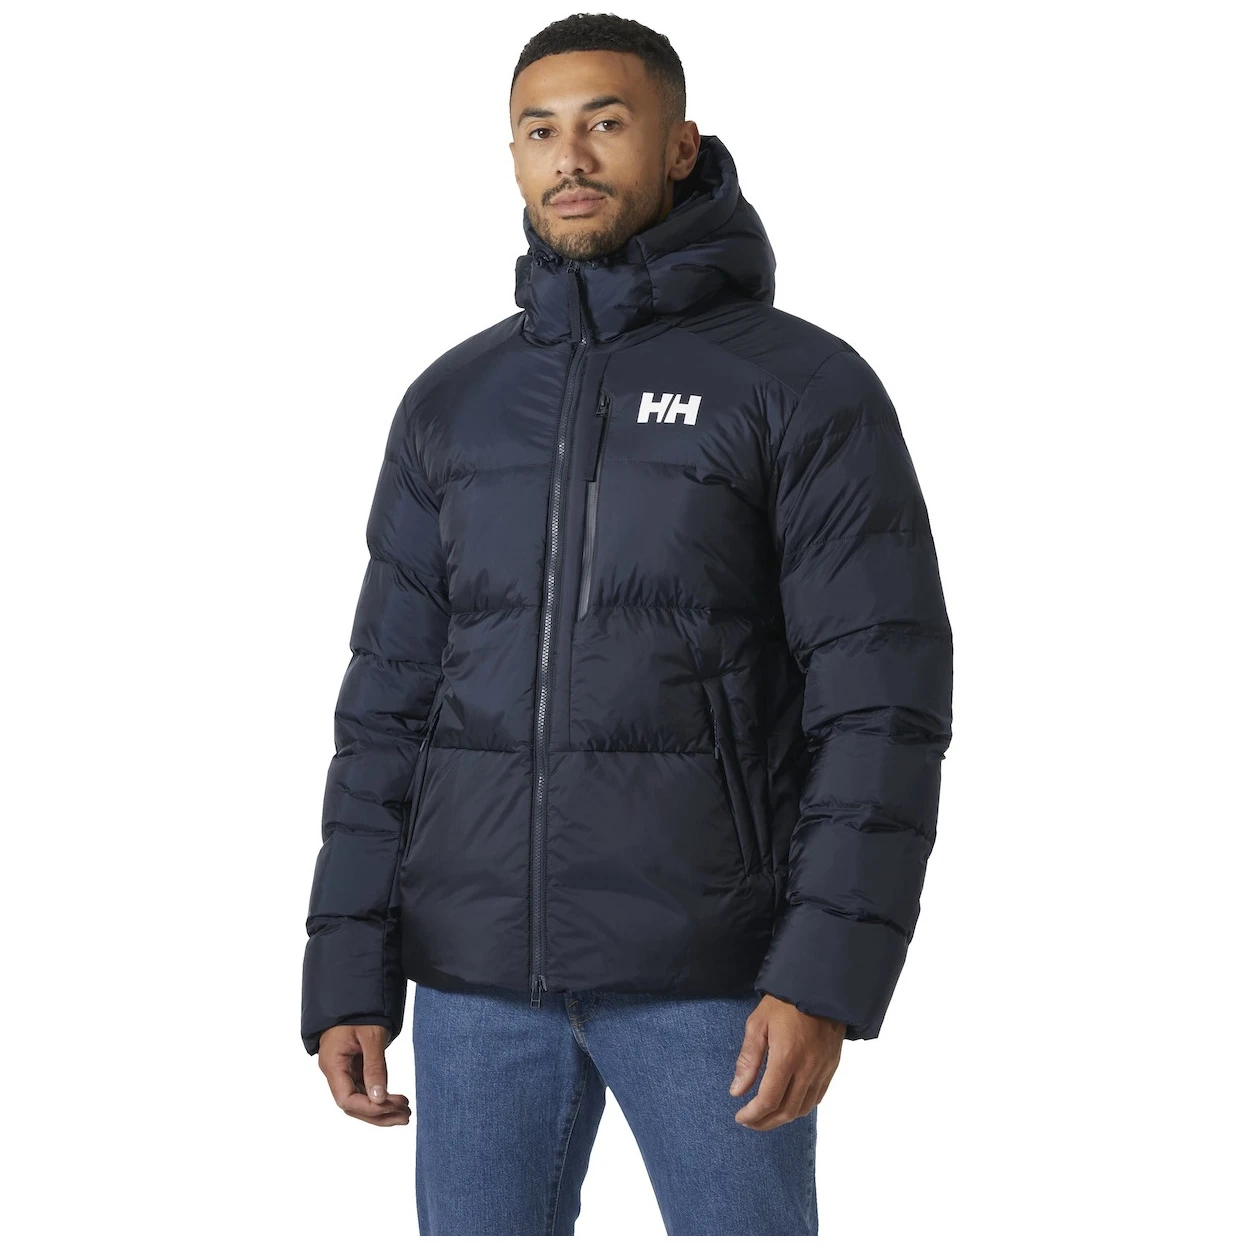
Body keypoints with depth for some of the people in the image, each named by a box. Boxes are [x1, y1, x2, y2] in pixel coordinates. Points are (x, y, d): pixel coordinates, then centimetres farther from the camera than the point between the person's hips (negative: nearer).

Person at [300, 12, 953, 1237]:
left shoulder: (809, 387, -4)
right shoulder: (452, 403, 10)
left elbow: (883, 700, -10)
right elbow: (391, 705, 10)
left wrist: (828, 977, -19)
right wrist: (346, 976, 4)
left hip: (710, 967, -4)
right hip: (481, 968, 4)